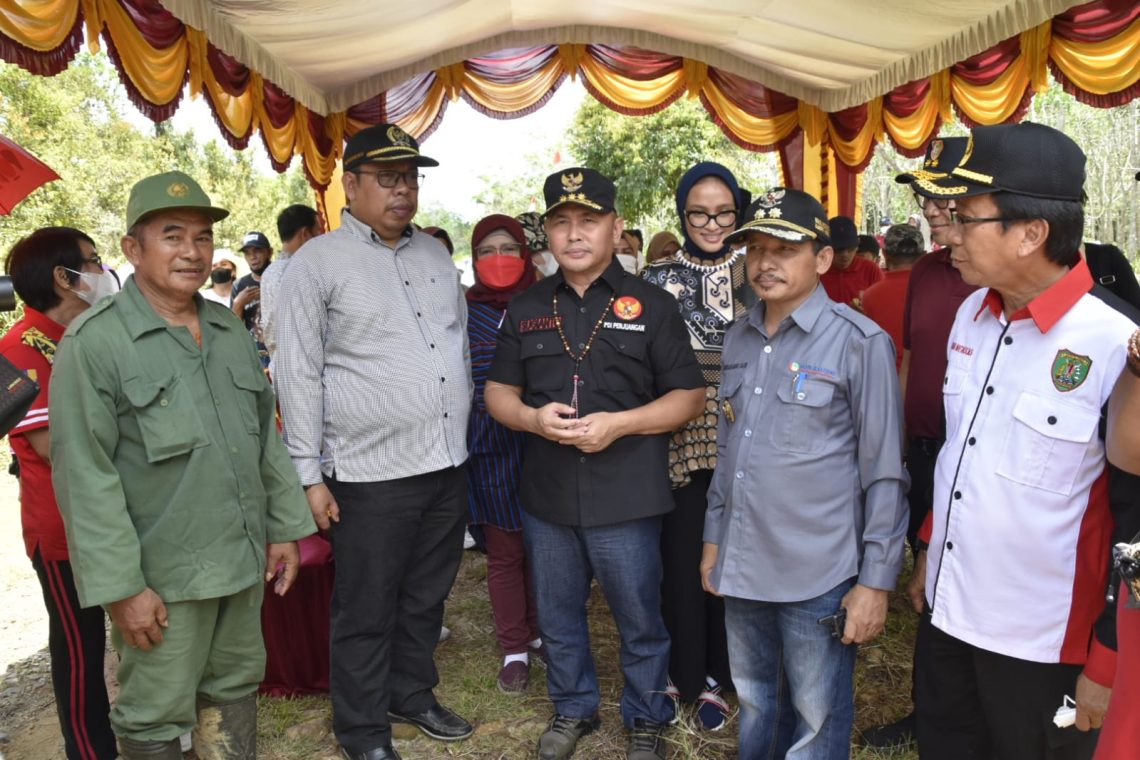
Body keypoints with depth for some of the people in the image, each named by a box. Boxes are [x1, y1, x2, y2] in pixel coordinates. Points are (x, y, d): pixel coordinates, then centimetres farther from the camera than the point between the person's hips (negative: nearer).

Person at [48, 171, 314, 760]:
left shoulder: (229, 330, 9)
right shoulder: (95, 341, -12)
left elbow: (267, 438, 14)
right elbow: (85, 477, -15)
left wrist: (285, 528, 12)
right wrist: (121, 585, -16)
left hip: (243, 561, 6)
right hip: (161, 577, -6)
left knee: (235, 690, 20)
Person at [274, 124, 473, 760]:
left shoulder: (436, 255, 11)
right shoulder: (318, 263, -6)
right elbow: (298, 375, -7)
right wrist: (310, 475, -9)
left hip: (448, 467, 6)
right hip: (372, 474, -5)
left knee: (426, 598, 19)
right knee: (367, 612, 9)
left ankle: (413, 693, 41)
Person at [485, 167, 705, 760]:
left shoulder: (651, 305, -3)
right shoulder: (526, 309, 8)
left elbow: (688, 396, -4)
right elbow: (498, 392, 10)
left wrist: (619, 424, -18)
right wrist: (532, 417, -12)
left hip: (626, 499, -3)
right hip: (547, 495, 4)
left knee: (640, 621, 11)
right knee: (558, 619, 18)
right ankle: (572, 708, 41)